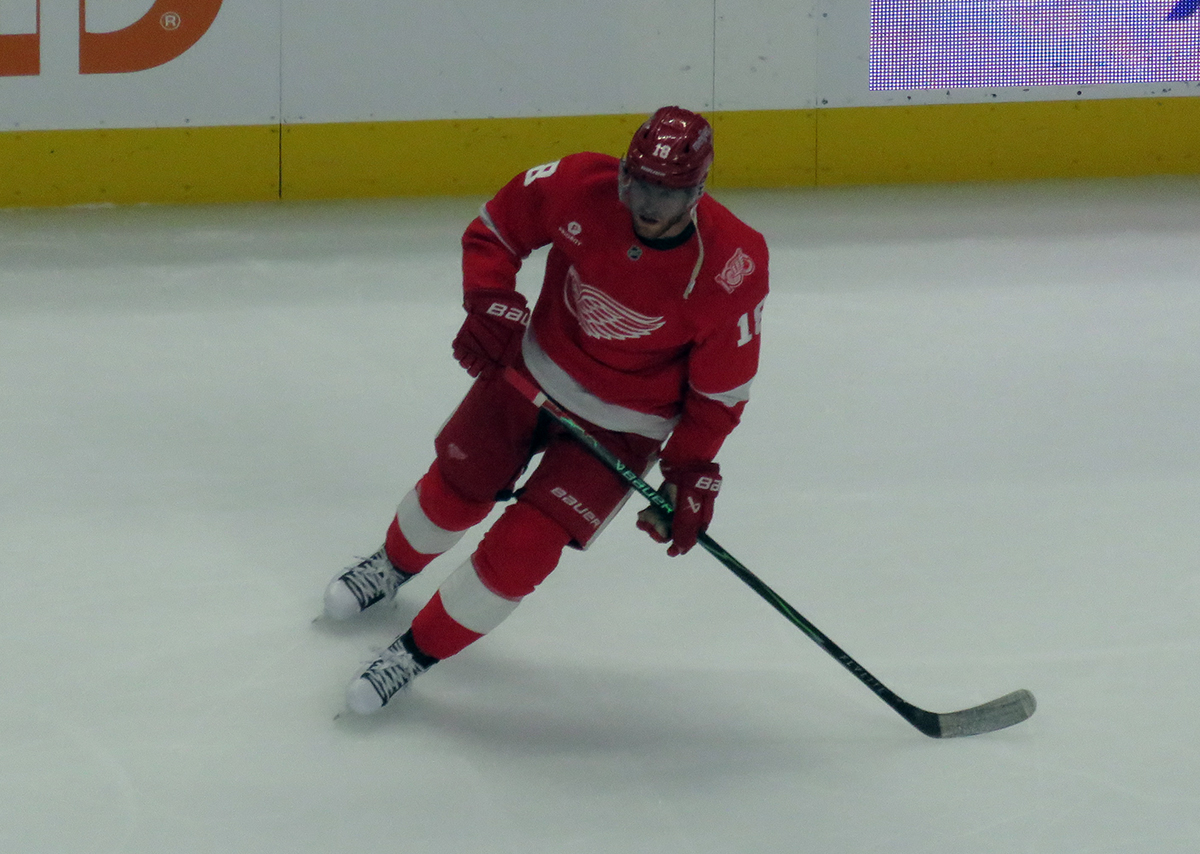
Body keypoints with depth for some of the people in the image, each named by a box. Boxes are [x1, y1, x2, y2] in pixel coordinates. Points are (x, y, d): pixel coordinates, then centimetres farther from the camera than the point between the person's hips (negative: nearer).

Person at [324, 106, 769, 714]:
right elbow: (493, 231, -5)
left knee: (524, 546, -10)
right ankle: (397, 562, 51)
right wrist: (490, 304, -21)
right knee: (455, 491, 16)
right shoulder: (581, 186, -24)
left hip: (622, 424, -3)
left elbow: (719, 389, -14)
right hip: (534, 369, 3)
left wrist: (691, 474, -18)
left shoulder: (733, 268, -28)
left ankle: (422, 648, 12)